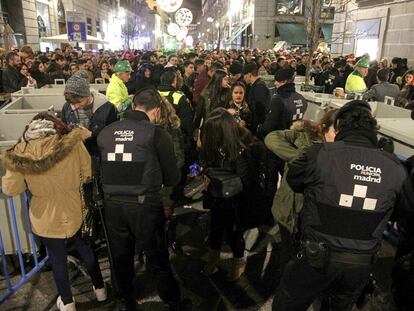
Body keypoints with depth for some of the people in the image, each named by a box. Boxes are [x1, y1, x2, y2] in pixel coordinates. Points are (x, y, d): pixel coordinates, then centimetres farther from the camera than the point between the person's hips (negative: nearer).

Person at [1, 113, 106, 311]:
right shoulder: (73, 143, -16)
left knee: (57, 259, 18)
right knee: (84, 248, 24)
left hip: (46, 218, -1)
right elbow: (88, 173, -6)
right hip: (73, 213, 1)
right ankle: (100, 289, 40)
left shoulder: (21, 154, -16)